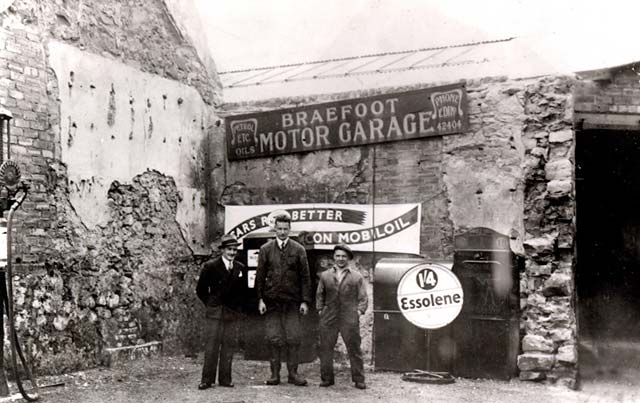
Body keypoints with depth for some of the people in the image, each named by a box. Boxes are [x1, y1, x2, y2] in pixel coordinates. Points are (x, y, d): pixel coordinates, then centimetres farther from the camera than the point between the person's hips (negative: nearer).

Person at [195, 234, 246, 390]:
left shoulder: (240, 268, 7)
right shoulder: (210, 266, -4)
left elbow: (243, 290, 19)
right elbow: (200, 289, 3)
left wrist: (237, 305, 10)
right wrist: (210, 304, 4)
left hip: (233, 313, 3)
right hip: (214, 313, -3)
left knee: (229, 345, 3)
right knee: (211, 346, -4)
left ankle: (225, 378, 10)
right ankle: (207, 379, 1)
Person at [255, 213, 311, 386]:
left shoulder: (298, 250, 5)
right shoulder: (265, 249, 6)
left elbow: (305, 277, 4)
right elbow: (260, 276, 5)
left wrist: (305, 301, -2)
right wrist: (260, 299, -2)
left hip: (292, 301, 0)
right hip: (271, 301, 0)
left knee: (293, 338, 0)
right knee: (273, 338, 1)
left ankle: (293, 373, 9)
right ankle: (275, 374, 9)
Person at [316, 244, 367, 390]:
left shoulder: (357, 277, 9)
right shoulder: (325, 275, 14)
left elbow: (363, 297, 8)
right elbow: (319, 295, 18)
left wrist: (360, 311, -5)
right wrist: (320, 309, 7)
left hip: (350, 319, -2)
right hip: (328, 318, 2)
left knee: (354, 349, 0)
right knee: (325, 349, 3)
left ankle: (359, 379, 8)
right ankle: (327, 378, 13)